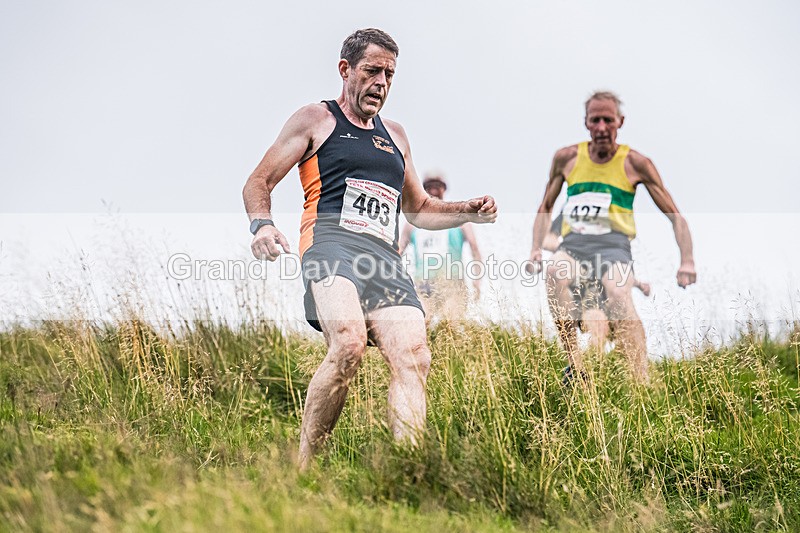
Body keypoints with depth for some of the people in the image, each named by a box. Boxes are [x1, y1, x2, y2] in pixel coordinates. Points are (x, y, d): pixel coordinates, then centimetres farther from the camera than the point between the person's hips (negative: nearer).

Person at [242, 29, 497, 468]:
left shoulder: (394, 136, 30)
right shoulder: (315, 120, 15)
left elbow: (418, 210, 38)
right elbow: (259, 182, 11)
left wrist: (467, 212, 19)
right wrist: (262, 224, -11)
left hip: (385, 257, 6)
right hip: (331, 243, -6)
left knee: (413, 359, -18)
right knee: (348, 344, -32)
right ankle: (301, 468, -22)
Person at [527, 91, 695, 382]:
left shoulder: (635, 163, 4)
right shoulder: (567, 158, 11)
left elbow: (675, 216, 5)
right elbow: (545, 208, 23)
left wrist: (687, 260, -9)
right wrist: (536, 248, 6)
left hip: (613, 242, -2)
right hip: (573, 242, 2)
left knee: (618, 296, -35)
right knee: (554, 272, -35)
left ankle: (642, 383, -40)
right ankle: (575, 366, -35)